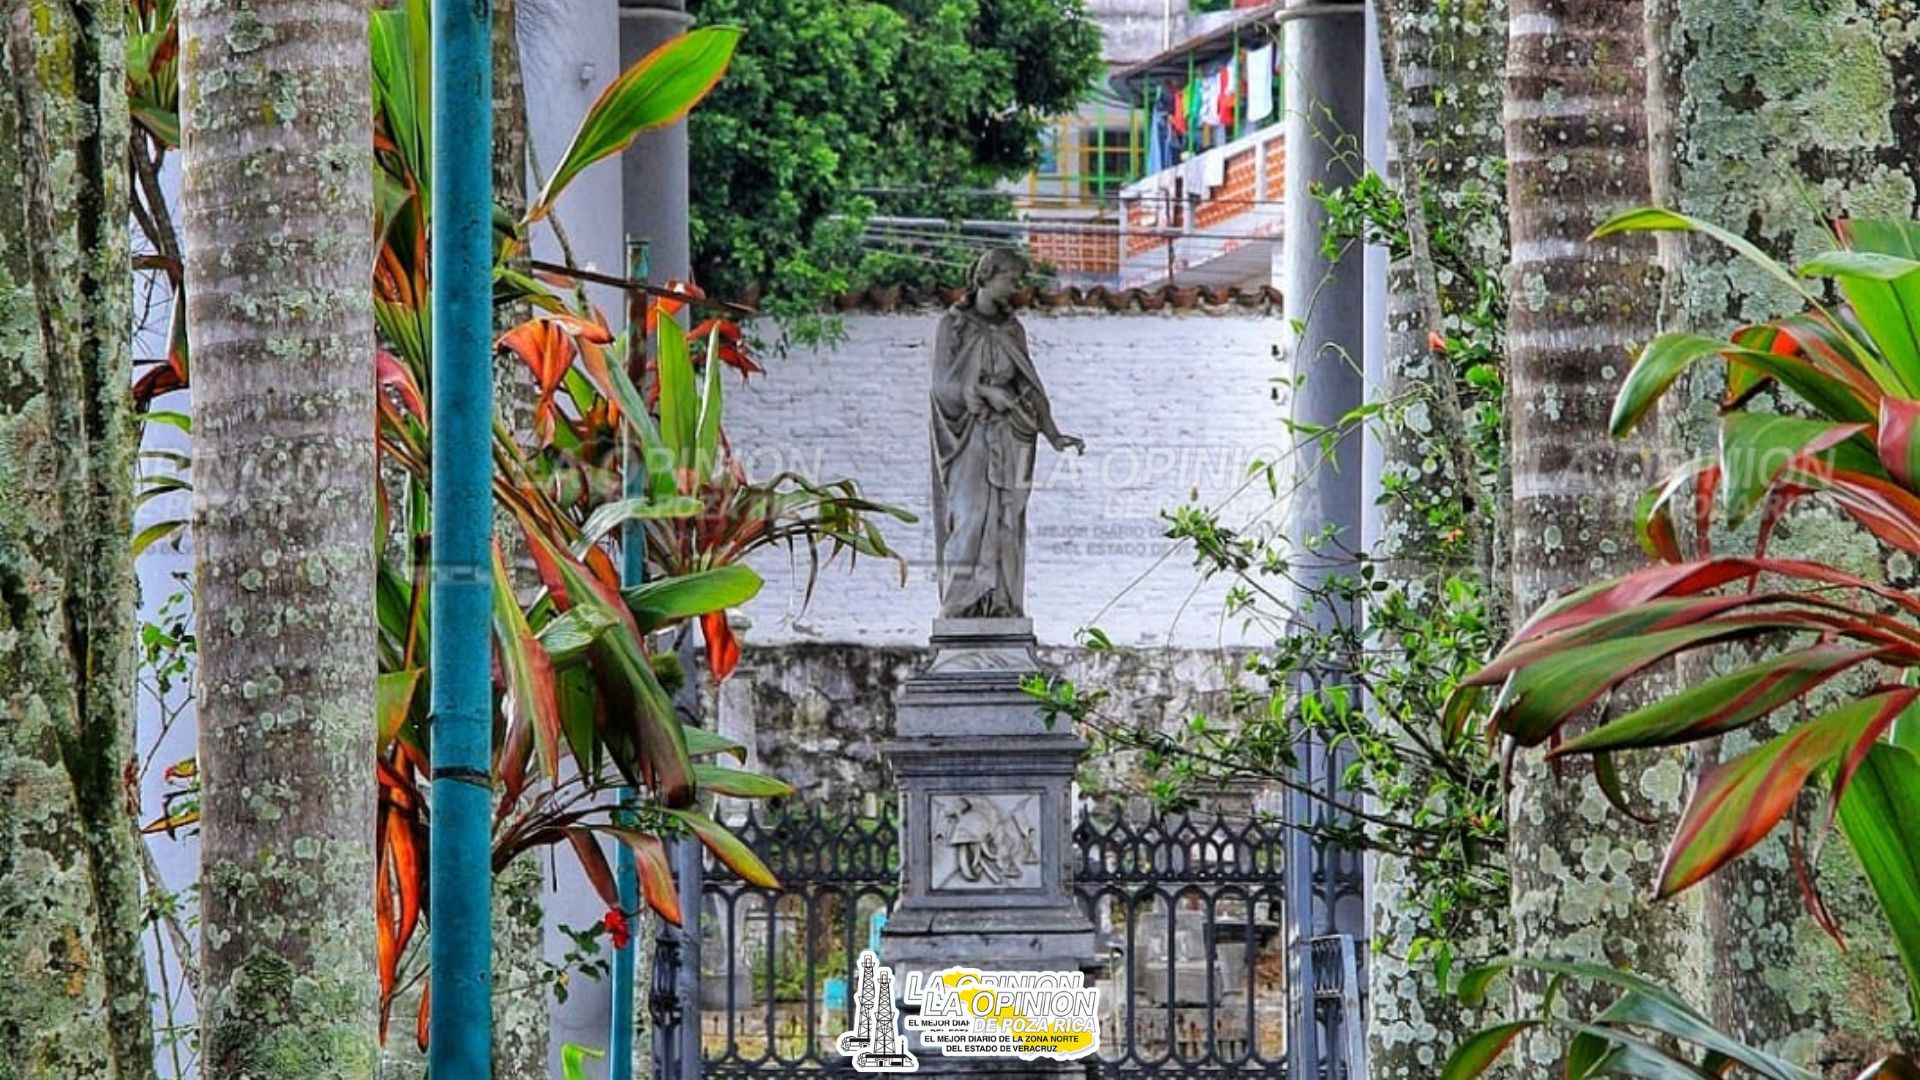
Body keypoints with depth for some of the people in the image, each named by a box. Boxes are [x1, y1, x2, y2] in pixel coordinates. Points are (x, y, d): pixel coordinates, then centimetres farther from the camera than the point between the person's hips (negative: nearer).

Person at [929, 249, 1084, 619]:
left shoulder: (1013, 329, 12)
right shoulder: (953, 325, -3)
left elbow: (1028, 386, 13)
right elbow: (943, 384, -9)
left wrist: (1053, 435, 6)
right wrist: (987, 393, -24)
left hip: (1008, 442, 5)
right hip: (968, 439, -5)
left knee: (1006, 525, 0)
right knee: (970, 522, -13)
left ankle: (1001, 608, 1)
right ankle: (958, 610, -12)